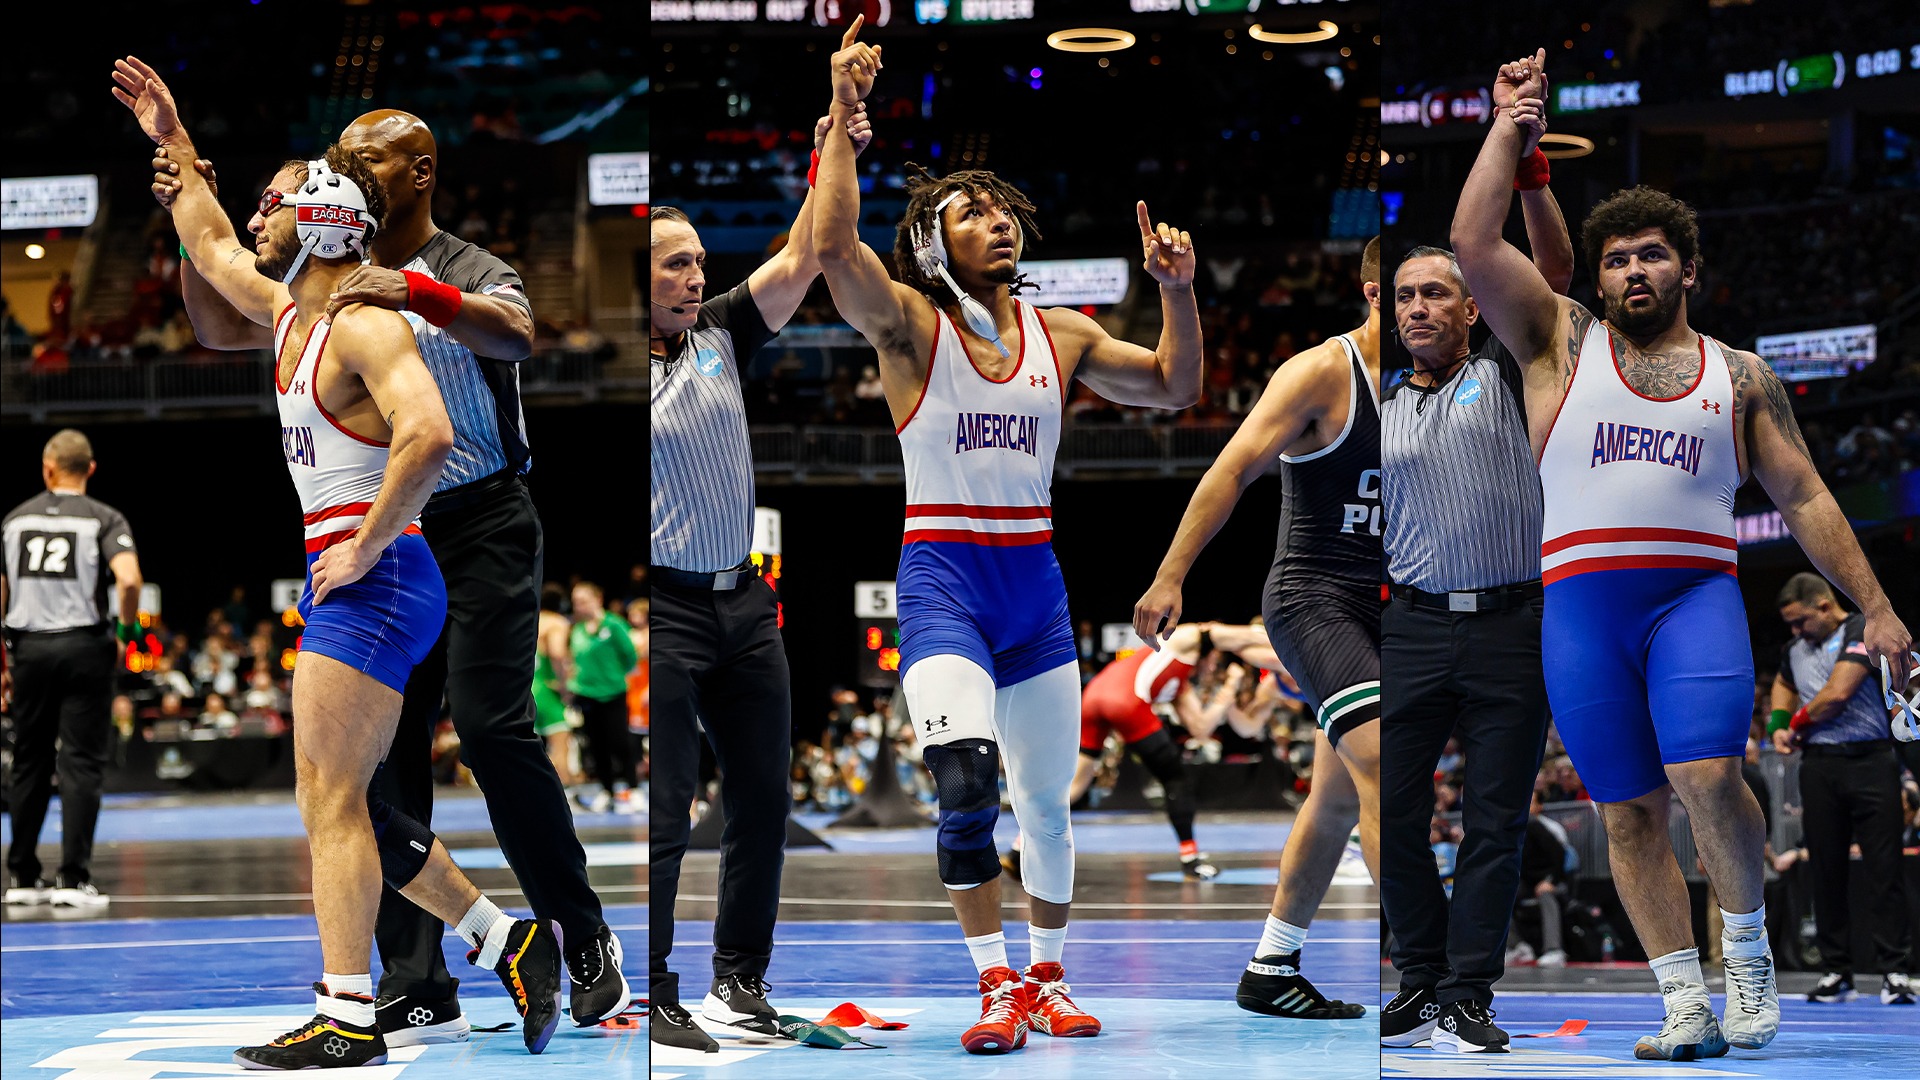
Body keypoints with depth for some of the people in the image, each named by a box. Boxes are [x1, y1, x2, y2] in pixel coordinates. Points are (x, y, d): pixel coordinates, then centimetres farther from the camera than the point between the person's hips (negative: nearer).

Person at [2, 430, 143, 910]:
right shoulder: (105, 518, -3)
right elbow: (128, 579, -20)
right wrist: (127, 630, -3)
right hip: (85, 646, -3)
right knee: (81, 763, -1)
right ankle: (74, 877, -7)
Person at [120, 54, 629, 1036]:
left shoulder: (470, 274, -3)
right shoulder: (333, 286, 15)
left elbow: (516, 336, -25)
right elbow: (222, 327, 12)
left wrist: (411, 289, -40)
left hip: (480, 525, -6)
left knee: (490, 722, -17)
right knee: (385, 744, -1)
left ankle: (585, 943, -3)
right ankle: (417, 992, 2)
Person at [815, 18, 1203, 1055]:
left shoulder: (1060, 332, 9)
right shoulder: (909, 324, -5)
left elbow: (1173, 386, 15)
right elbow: (834, 247, -24)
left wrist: (1177, 288, 0)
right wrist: (844, 115, -27)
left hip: (1036, 579, 5)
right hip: (943, 577, -5)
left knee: (1047, 800, 11)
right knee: (966, 776, -24)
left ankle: (1048, 977, 28)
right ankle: (996, 986, -14)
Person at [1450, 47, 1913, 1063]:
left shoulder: (1740, 376, 15)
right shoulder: (1561, 342, 12)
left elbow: (1805, 498, 15)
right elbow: (1472, 242, 1)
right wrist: (1510, 124, 4)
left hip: (1696, 591, -1)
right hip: (1581, 600, 1)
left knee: (1706, 776, -21)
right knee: (1629, 810, 0)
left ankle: (1747, 943, 1)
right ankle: (1686, 1002, 5)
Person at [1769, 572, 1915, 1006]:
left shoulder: (1863, 630, -6)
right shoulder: (1795, 648, 16)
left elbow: (1837, 694, -15)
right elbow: (1784, 685, 38)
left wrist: (1799, 722, 2)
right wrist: (1778, 724, 18)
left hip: (1869, 762, -6)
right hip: (1819, 767, 6)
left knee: (1883, 868, -6)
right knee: (1826, 870, 4)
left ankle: (1893, 970, -4)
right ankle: (1836, 970, 10)